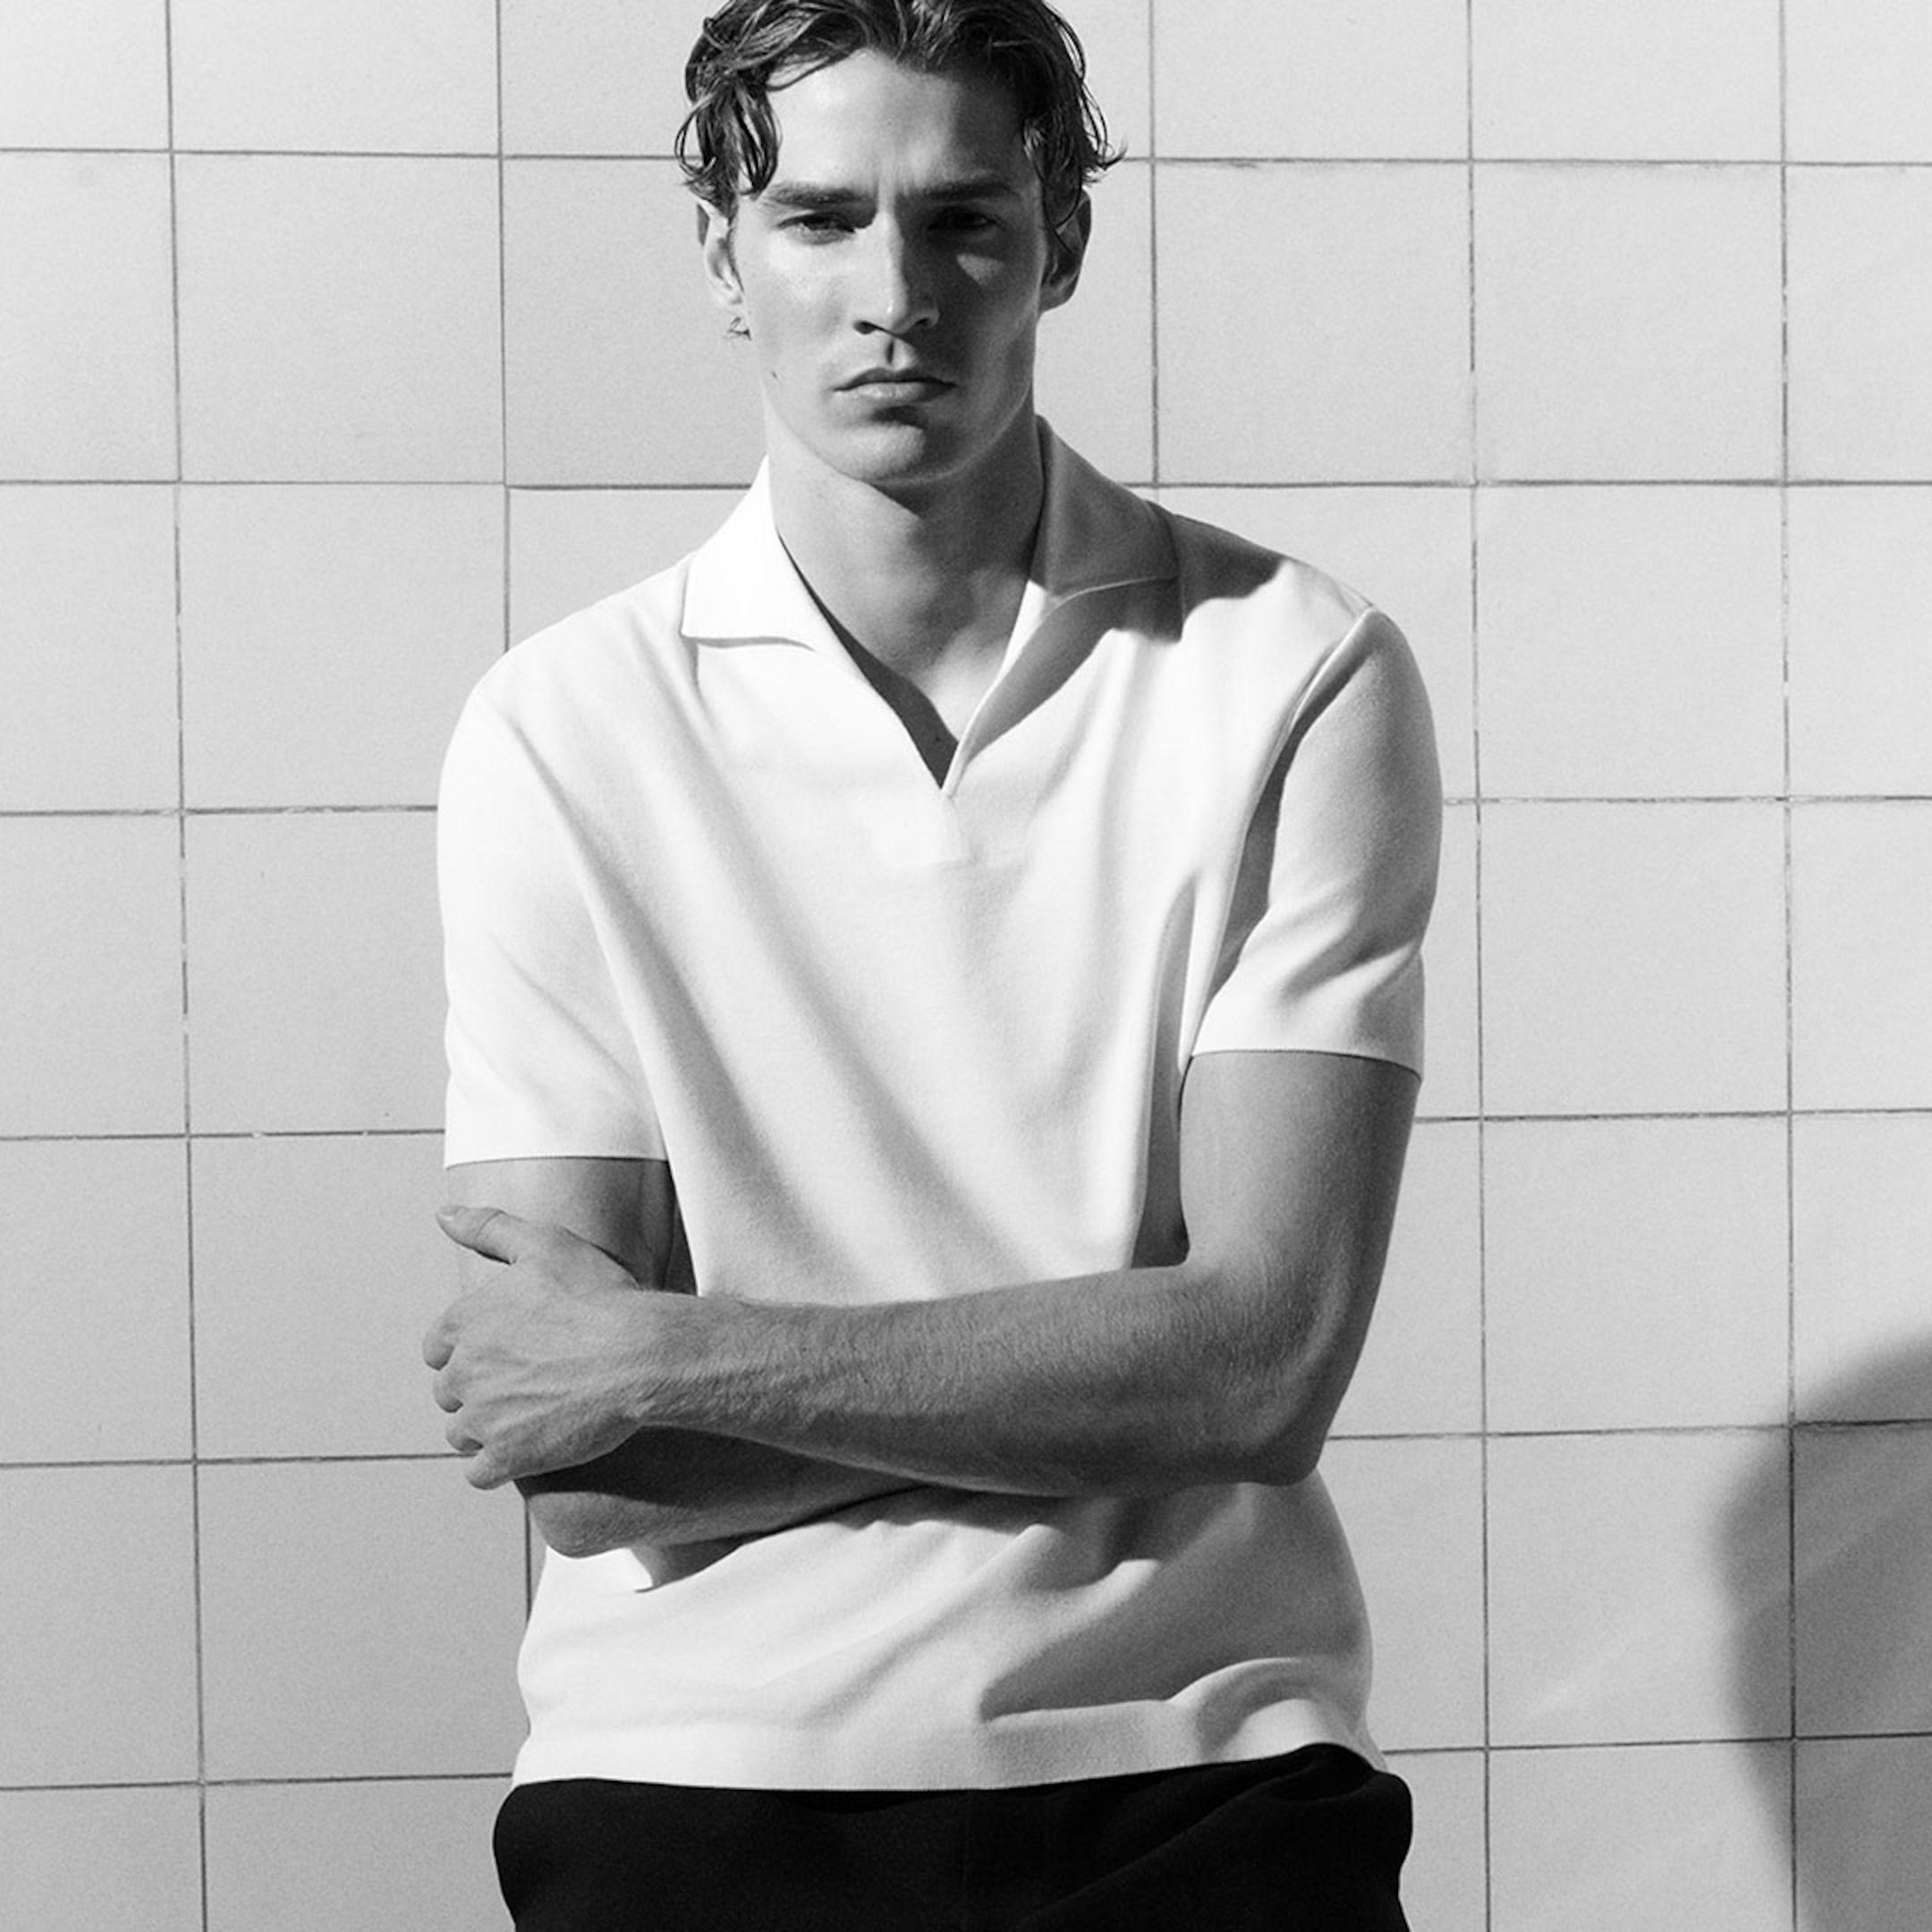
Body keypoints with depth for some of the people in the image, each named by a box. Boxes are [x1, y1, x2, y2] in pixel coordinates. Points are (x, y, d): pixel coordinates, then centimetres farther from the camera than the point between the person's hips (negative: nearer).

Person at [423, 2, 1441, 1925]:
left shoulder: (1299, 678, -1)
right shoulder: (562, 729, 0)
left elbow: (1269, 1352, -8)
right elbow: (565, 1459, -4)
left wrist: (673, 1357, -10)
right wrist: (1113, 1369, -8)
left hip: (1195, 1763, 0)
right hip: (707, 1767, 0)